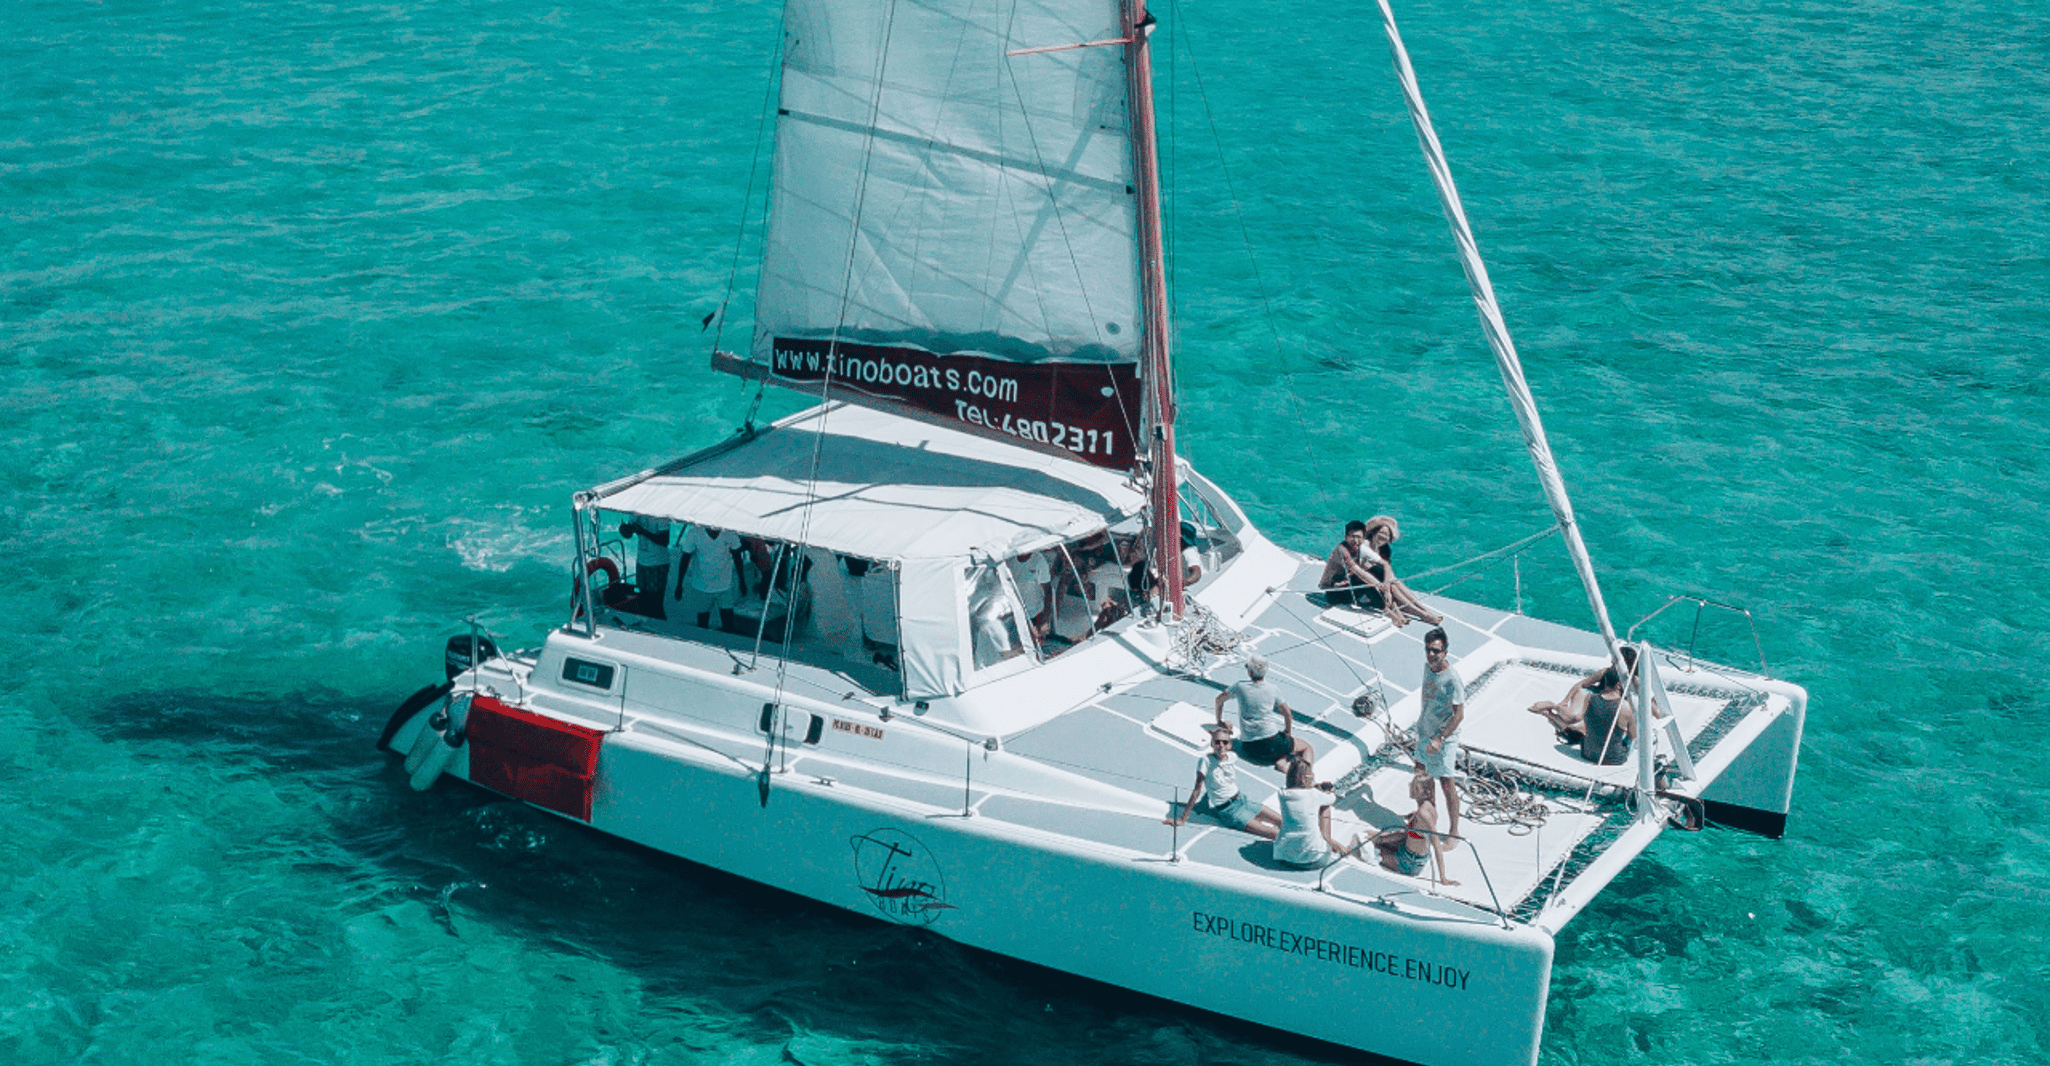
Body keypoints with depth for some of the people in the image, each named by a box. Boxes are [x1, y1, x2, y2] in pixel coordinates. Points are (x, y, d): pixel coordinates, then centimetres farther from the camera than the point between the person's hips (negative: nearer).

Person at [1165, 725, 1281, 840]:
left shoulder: (1233, 758, -1)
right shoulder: (1206, 761, -16)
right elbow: (1197, 790, -14)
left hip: (1241, 799, 6)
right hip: (1228, 810, -6)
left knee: (1280, 821, 3)